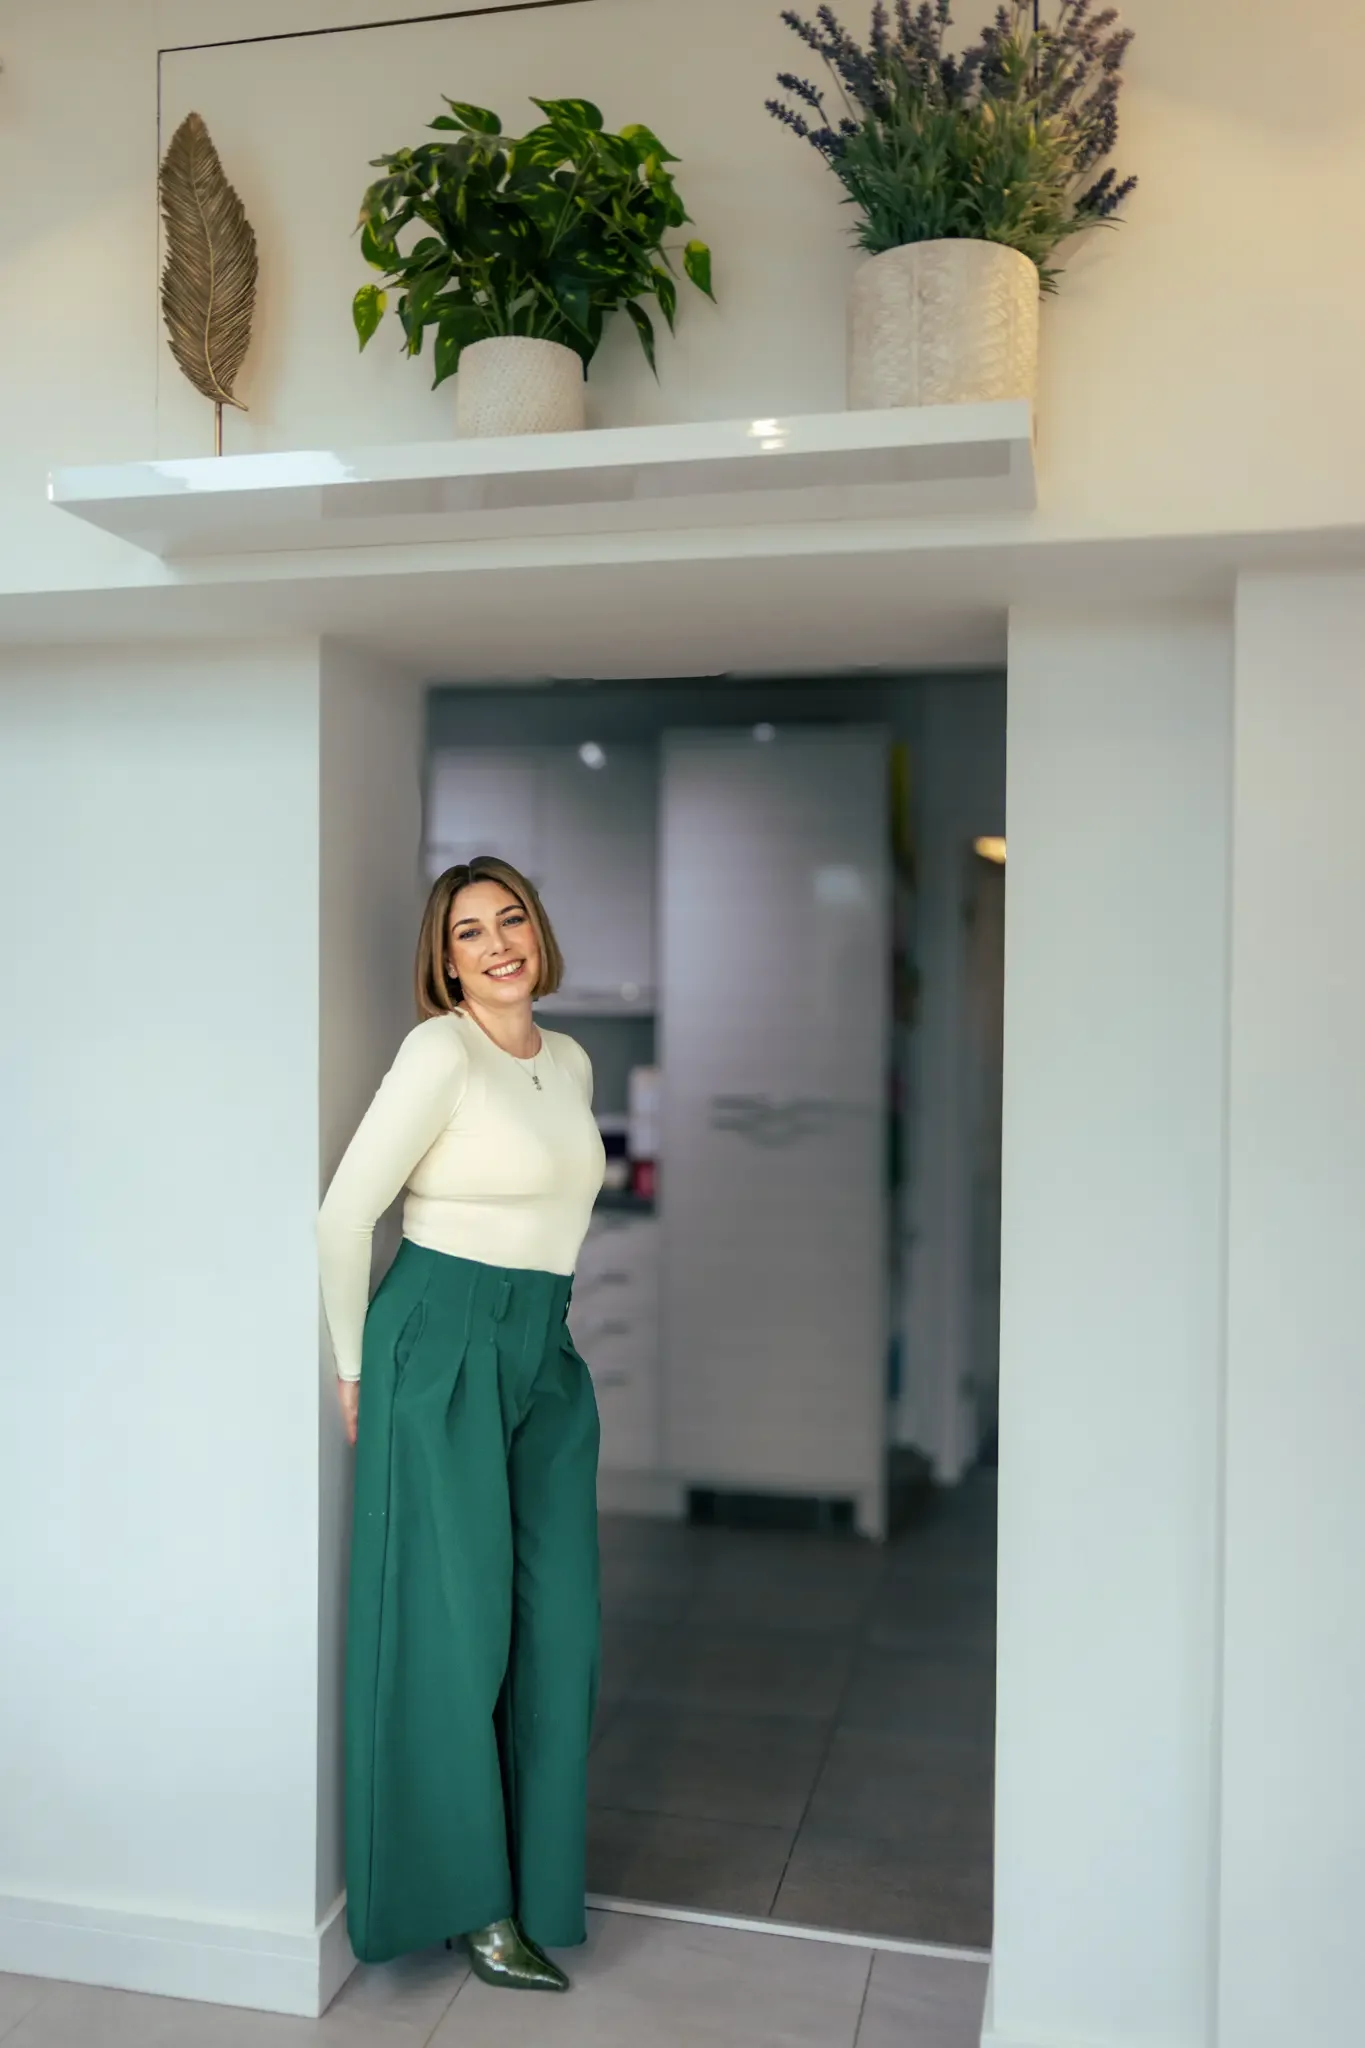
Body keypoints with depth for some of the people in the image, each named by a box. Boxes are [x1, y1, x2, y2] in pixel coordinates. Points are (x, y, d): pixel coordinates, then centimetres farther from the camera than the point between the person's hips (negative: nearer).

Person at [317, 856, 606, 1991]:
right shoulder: (440, 1053, -12)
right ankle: (468, 1896, 21)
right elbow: (343, 1215, -11)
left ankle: (536, 1880, 27)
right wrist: (356, 1366, -3)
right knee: (457, 1622, 2)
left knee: (558, 1623, 9)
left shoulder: (571, 1062, 11)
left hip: (548, 1353, 7)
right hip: (445, 1345, -7)